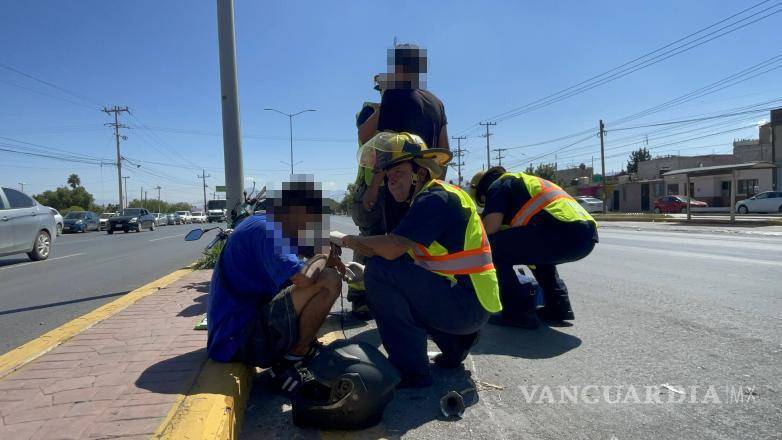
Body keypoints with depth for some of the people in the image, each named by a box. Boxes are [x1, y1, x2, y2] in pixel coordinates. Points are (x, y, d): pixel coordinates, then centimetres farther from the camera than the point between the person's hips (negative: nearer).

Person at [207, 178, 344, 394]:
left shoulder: (257, 225, 14)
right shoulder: (266, 230, -17)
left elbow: (296, 275, 24)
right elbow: (304, 278, -31)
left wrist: (323, 260, 6)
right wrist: (323, 258, -9)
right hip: (240, 338, -11)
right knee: (328, 281, -21)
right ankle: (293, 359, -6)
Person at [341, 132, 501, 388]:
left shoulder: (436, 198, -15)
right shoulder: (428, 200, 16)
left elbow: (392, 249, -25)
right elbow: (395, 254, 15)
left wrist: (358, 241, -6)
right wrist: (361, 247, 2)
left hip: (467, 305, -10)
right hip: (470, 308, 10)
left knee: (380, 272, -17)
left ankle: (411, 369, -11)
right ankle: (455, 342, 18)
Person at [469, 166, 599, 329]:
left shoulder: (497, 185, 11)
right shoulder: (524, 181, 37)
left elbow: (490, 229, -1)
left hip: (562, 232, -9)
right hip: (587, 236, 9)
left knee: (494, 248, -1)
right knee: (535, 249, 35)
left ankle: (519, 312, 0)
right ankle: (559, 307, 26)